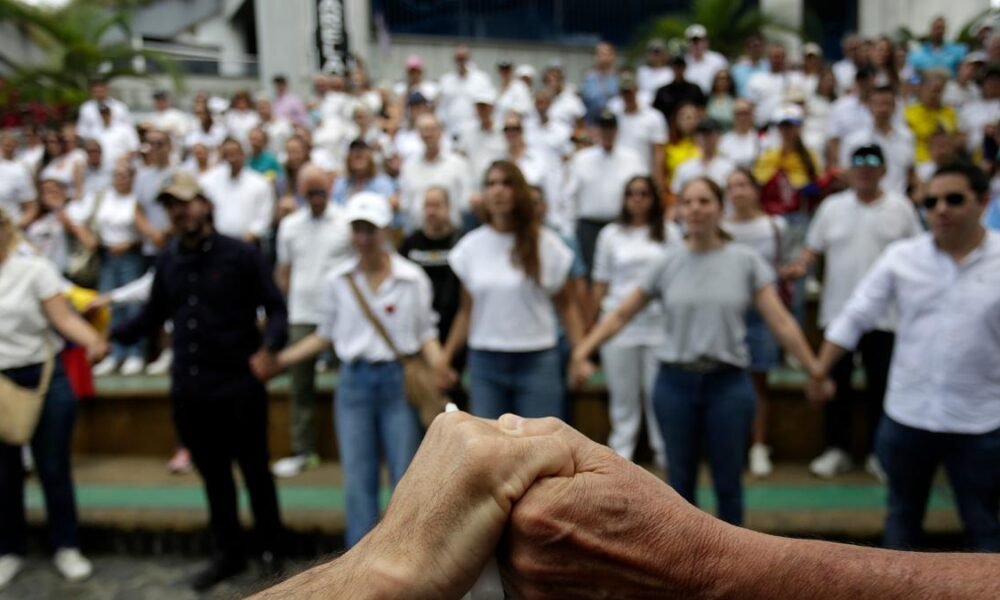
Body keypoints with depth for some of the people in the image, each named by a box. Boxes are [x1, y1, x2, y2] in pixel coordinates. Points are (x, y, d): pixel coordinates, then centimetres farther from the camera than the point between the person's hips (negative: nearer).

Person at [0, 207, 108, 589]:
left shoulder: (34, 268, -6)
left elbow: (63, 317, -14)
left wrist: (93, 341, -32)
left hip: (42, 379, -2)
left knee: (53, 467, 6)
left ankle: (66, 547, 20)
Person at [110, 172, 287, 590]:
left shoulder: (241, 255, -7)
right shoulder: (166, 261, 8)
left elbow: (276, 308, -8)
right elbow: (152, 315, 12)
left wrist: (269, 345, -26)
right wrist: (112, 334, -4)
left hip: (239, 386, -5)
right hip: (188, 389, 5)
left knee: (254, 470, 9)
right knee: (212, 474, 15)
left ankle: (271, 551, 27)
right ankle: (229, 553, 31)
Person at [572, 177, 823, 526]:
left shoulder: (746, 261, 0)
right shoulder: (667, 264, 3)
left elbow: (780, 321, -2)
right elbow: (621, 315, 5)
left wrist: (814, 370, -9)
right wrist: (582, 352, -5)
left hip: (729, 383, -1)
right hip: (675, 382, 1)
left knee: (728, 483, 9)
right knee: (681, 483, 11)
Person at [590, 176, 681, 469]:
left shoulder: (669, 232, 8)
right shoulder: (610, 234, 8)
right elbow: (601, 282, 8)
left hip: (659, 323, 0)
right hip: (619, 323, 0)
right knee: (623, 393, 6)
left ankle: (665, 452, 15)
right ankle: (620, 452, 16)